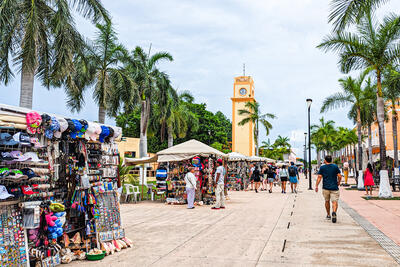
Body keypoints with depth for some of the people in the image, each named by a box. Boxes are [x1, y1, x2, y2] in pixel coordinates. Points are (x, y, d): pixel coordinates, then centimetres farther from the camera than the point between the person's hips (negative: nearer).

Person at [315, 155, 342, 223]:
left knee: (327, 201, 17)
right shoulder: (335, 166, 0)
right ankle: (334, 212, -30)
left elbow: (319, 177, -6)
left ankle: (328, 215, 27)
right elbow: (339, 176, -3)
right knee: (334, 201, -4)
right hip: (334, 187, -1)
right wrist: (338, 182, 16)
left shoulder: (322, 167, -1)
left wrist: (316, 186, -3)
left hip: (325, 188, 1)